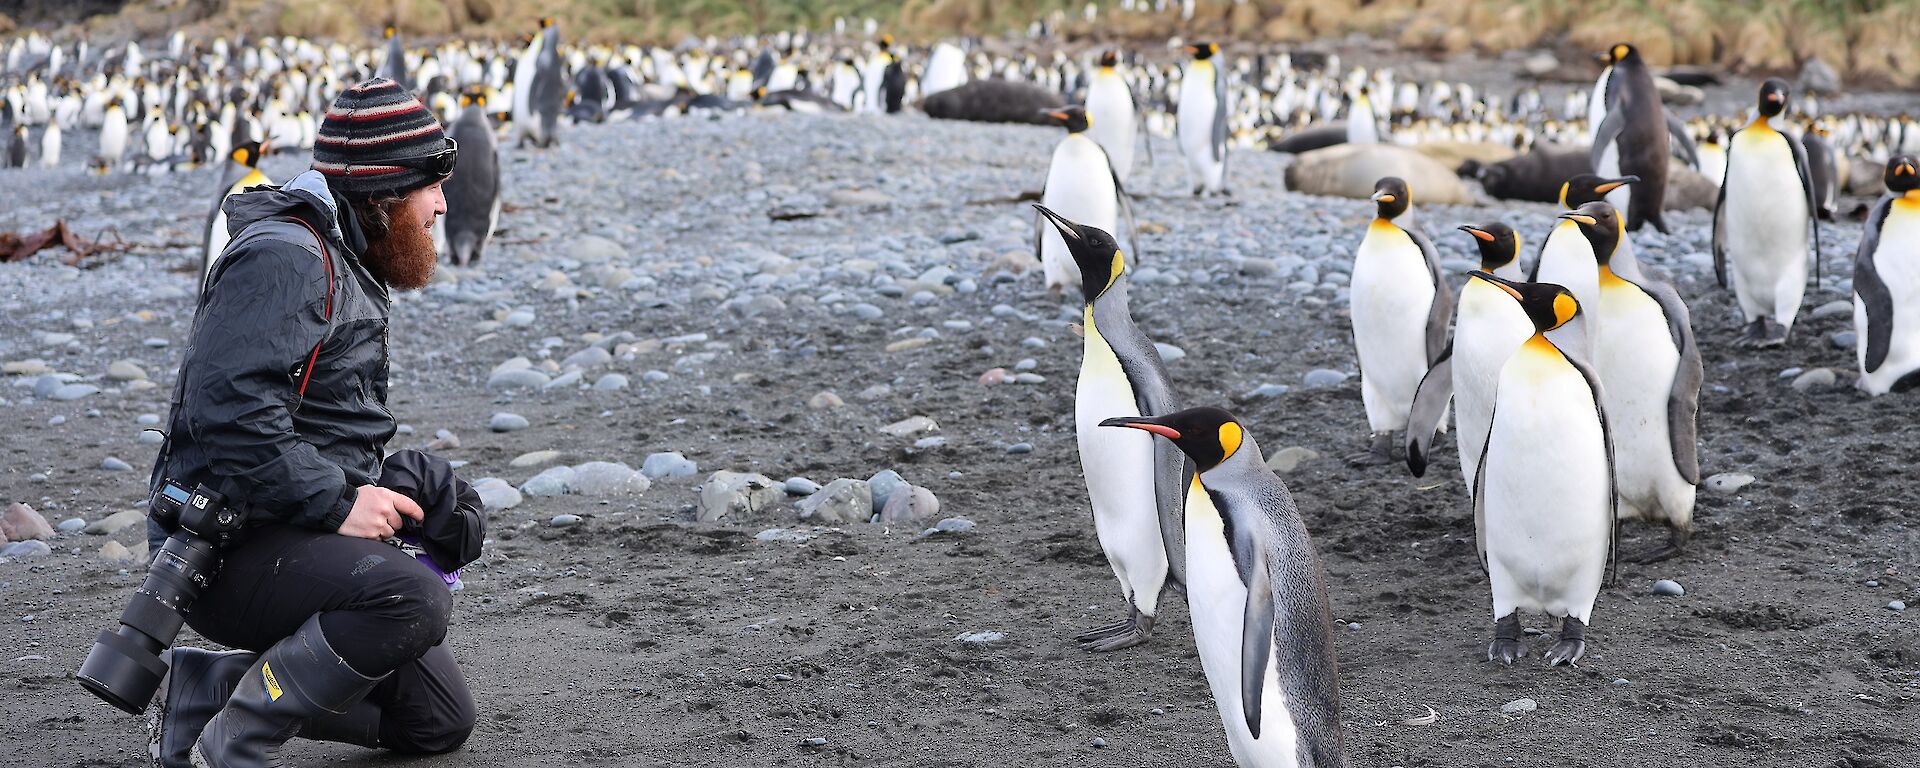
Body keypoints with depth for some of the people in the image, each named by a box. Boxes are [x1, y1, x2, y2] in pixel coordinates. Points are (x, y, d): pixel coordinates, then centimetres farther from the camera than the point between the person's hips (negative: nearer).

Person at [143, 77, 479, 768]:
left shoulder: (349, 266, 18)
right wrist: (337, 503, -27)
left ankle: (210, 687, 12)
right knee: (416, 600, -35)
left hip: (309, 535, 10)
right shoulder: (285, 256, -15)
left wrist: (406, 481, 6)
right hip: (229, 548, -10)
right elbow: (228, 411, -29)